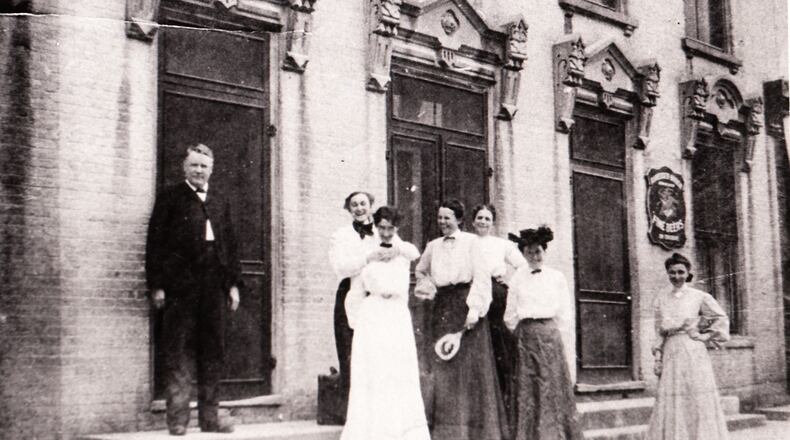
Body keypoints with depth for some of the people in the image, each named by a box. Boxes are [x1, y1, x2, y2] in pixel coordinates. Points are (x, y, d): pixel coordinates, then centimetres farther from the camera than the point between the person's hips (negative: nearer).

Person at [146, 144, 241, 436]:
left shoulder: (220, 202, 19)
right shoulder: (170, 197, 5)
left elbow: (230, 244, 18)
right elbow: (156, 242, -1)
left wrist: (233, 283, 10)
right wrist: (157, 285, -8)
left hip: (214, 286, 5)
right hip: (180, 287, -4)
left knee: (213, 354, 6)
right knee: (178, 354, -2)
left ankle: (209, 417, 12)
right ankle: (177, 418, 2)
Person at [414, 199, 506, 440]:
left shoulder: (471, 241, 1)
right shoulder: (433, 246, 15)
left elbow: (481, 276, -6)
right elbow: (420, 271, 31)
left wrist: (475, 308, -15)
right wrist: (427, 288, 11)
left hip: (466, 304, -4)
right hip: (442, 307, 4)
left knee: (470, 363, -6)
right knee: (444, 364, -1)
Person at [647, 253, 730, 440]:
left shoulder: (699, 297, 0)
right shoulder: (661, 300, 9)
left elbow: (722, 319, 7)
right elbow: (659, 332, 11)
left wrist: (706, 336, -1)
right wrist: (658, 358, 5)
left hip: (694, 354, -3)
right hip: (671, 355, 3)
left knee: (699, 402, -3)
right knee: (671, 403, -1)